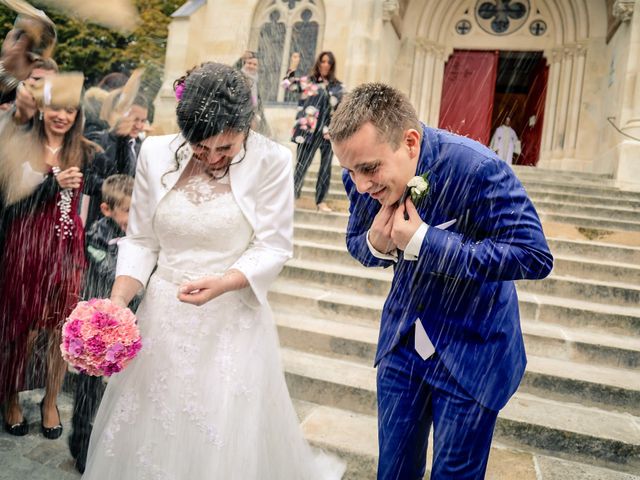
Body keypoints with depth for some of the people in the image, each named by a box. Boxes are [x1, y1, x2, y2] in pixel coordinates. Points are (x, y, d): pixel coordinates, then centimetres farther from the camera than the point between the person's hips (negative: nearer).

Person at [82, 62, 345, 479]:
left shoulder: (271, 161, -11)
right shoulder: (156, 153, -2)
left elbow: (273, 248, -9)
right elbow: (140, 241, 3)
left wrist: (221, 283, -24)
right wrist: (118, 300, -10)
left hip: (234, 323, -3)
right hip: (163, 319, 3)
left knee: (230, 442, 9)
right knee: (147, 434, 18)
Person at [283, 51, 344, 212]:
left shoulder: (337, 86, 11)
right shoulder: (307, 81, 5)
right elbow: (288, 85, -7)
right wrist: (292, 68, -17)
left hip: (328, 131, 3)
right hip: (309, 130, -3)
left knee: (326, 166, 4)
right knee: (302, 163, 0)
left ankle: (320, 200, 15)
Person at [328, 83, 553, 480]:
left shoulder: (478, 169, -28)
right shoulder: (363, 173, -13)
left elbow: (534, 257, -27)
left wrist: (424, 240, -32)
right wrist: (376, 244, -24)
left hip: (471, 353, -4)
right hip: (402, 340, 4)